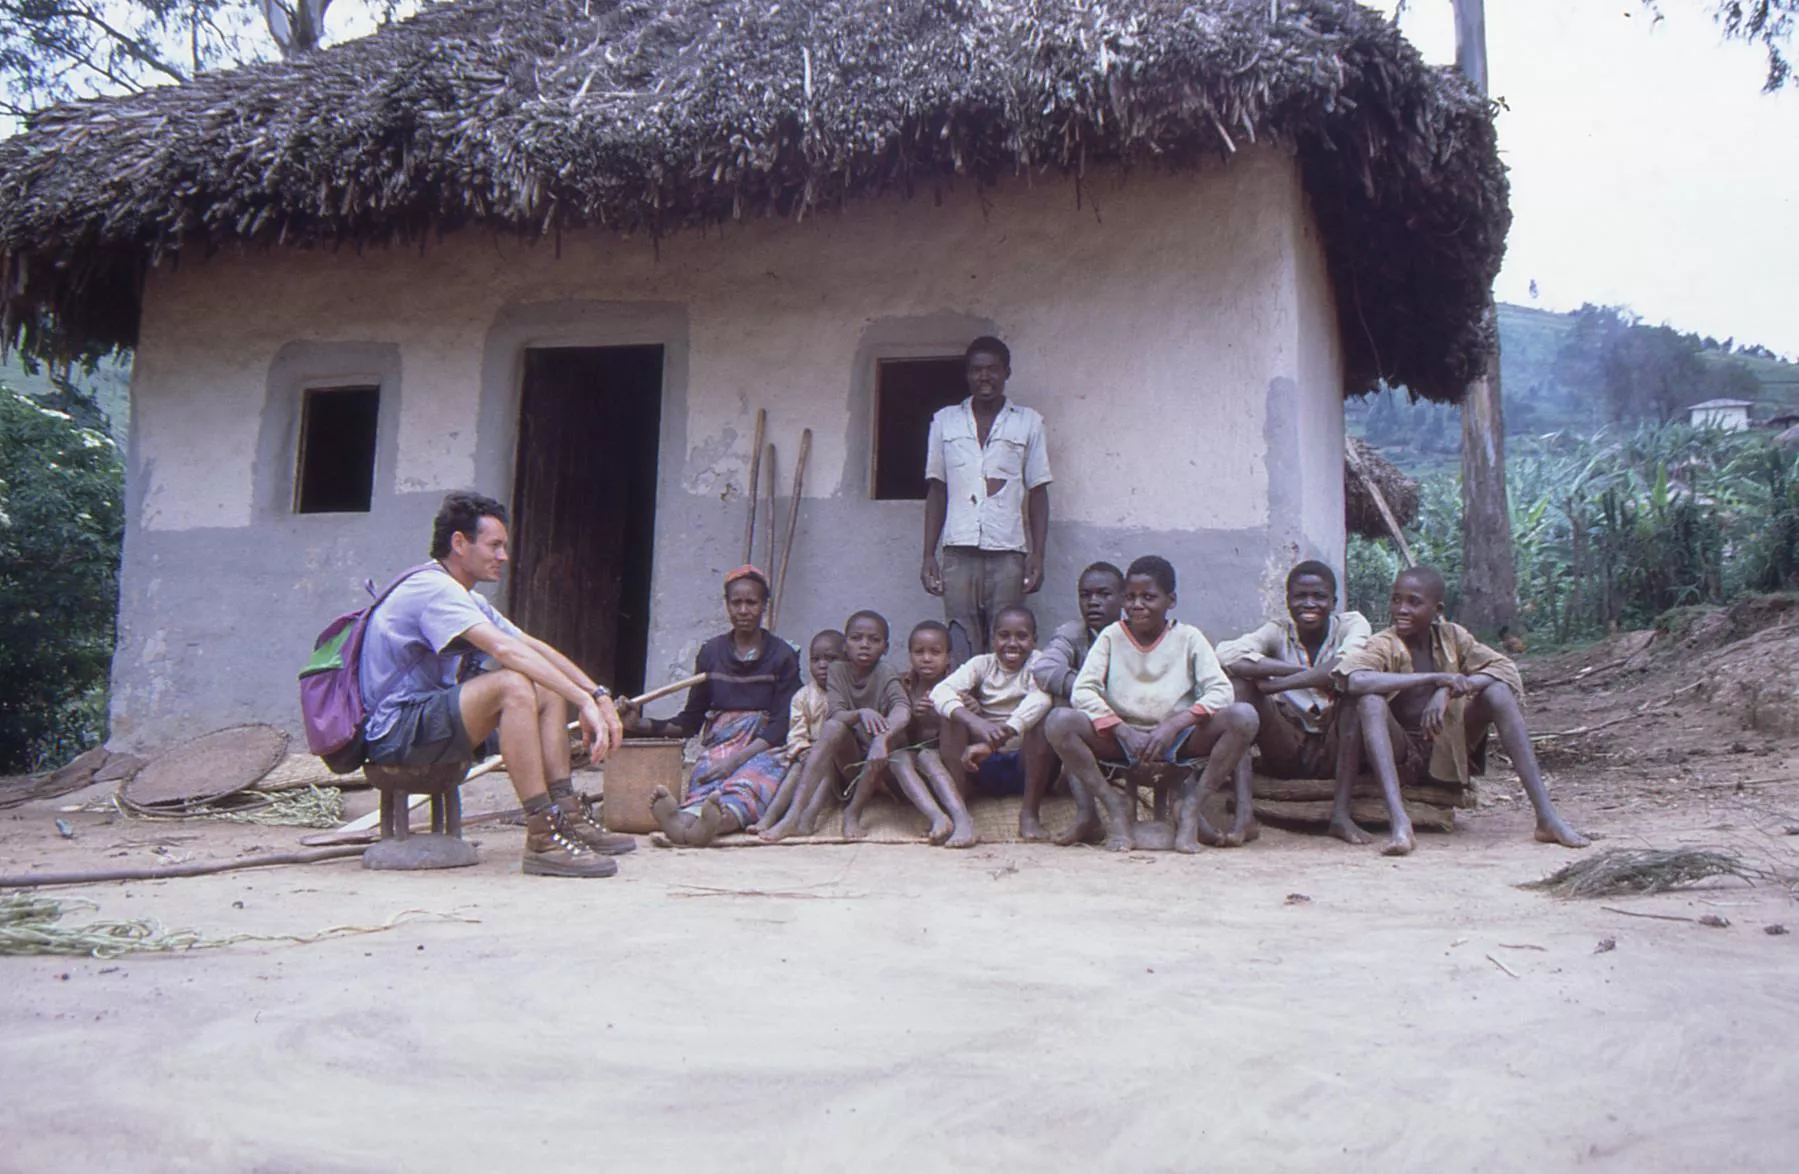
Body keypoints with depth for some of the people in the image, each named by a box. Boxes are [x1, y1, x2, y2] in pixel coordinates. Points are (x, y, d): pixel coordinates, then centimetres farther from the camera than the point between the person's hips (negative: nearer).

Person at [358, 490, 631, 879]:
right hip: (394, 732, -10)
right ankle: (542, 837, -31)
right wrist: (585, 701, -32)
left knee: (550, 690, 2)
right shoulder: (434, 589, -16)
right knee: (512, 685, -31)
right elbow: (505, 649, -29)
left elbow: (534, 647, 10)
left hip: (431, 717, 10)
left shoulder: (466, 599, 17)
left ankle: (567, 816, -8)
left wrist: (598, 694, -2)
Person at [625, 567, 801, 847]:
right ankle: (690, 820, -69)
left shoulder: (782, 656, 7)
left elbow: (782, 724, -3)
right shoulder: (711, 652, 16)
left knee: (752, 779, -39)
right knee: (709, 784, -35)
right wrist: (640, 724, 2)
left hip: (763, 750, -2)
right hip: (717, 747, 2)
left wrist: (737, 759, -18)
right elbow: (690, 721, 18)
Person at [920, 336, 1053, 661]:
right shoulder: (945, 421, 13)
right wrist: (928, 555, 5)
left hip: (1009, 552, -1)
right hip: (959, 552, 1)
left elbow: (1038, 492, 8)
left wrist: (1037, 555, -2)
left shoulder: (1028, 422, 10)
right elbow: (936, 490, 13)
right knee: (961, 648, -3)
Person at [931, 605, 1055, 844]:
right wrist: (976, 722, -38)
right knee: (954, 713, -18)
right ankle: (959, 813, -29)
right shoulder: (982, 665, 2)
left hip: (1027, 765, -2)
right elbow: (940, 691, -17)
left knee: (1041, 715, -26)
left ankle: (1030, 812, -24)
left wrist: (994, 740, -41)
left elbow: (1040, 698, -28)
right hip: (983, 765, 2)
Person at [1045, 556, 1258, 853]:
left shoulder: (1188, 638, 2)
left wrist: (1173, 726, -24)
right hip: (1121, 738, 0)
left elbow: (1221, 691, -10)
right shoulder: (1111, 636, 3)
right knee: (1059, 721, -27)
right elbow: (1083, 691, -8)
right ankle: (1113, 806, -14)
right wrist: (1126, 733, -21)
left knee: (1243, 717, -26)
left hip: (1178, 739, 0)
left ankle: (1190, 806, -15)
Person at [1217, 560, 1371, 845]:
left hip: (1335, 752, -1)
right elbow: (1226, 655, -23)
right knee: (1238, 676, -20)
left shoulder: (1351, 624, -3)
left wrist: (1275, 684, -28)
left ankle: (1341, 813, -27)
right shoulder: (1279, 631, -1)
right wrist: (1306, 673, -27)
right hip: (1287, 752, 1)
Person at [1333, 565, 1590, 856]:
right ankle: (1399, 824, -44)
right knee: (1370, 701, -32)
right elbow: (1351, 679, -35)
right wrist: (1435, 678, -33)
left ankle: (1547, 817, -22)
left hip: (1447, 754, 3)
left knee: (1498, 692, -18)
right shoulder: (1383, 645, -13)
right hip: (1400, 758, -3)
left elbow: (1506, 669, -12)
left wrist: (1448, 690, -28)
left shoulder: (1452, 637, -1)